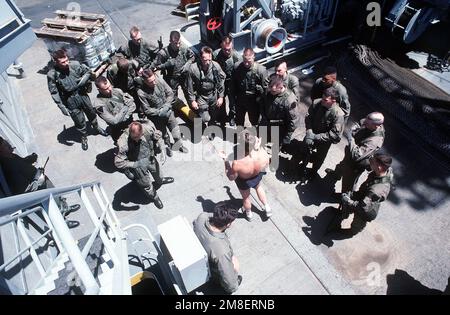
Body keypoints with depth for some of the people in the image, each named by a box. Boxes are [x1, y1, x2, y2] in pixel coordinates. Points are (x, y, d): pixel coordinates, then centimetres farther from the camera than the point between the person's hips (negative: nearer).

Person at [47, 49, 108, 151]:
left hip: (82, 94, 3)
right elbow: (54, 93, -14)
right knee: (79, 121, 10)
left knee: (91, 112, 23)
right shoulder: (52, 75, -19)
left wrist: (83, 80, -15)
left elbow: (88, 72, 2)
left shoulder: (74, 64, -13)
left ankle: (97, 128, 53)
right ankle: (84, 137, 38)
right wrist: (62, 107, -16)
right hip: (70, 101, -3)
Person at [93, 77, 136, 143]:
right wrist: (125, 108, -17)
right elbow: (114, 121, -23)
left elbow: (133, 105, -5)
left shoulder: (117, 91, -5)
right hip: (119, 132, -4)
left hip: (131, 123, 5)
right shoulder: (98, 103, -20)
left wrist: (126, 116, -21)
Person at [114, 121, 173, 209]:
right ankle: (154, 197, 51)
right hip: (137, 165, -3)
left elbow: (158, 136, -9)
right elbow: (118, 162, -31)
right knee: (146, 184, 18)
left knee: (156, 170, 32)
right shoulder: (123, 143, -40)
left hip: (150, 158, 3)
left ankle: (160, 181, 69)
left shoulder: (148, 128, -31)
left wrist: (162, 150, -20)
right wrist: (136, 164, -41)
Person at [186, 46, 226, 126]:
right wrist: (192, 100, -6)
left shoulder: (216, 66, -14)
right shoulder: (193, 69, -19)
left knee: (214, 118, 14)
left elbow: (221, 82, -1)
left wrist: (221, 96, 0)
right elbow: (190, 87, -8)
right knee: (205, 120, -4)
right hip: (201, 96, -2)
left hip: (214, 95, 2)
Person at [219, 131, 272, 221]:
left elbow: (231, 178, -22)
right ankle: (267, 208, 53)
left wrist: (225, 160, -17)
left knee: (246, 197, 31)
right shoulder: (264, 155, -37)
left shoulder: (237, 164, -45)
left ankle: (249, 214, 61)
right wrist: (259, 147, -9)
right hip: (257, 177, 2)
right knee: (258, 187, 39)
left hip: (243, 181, -2)